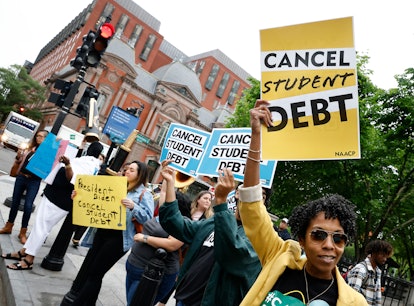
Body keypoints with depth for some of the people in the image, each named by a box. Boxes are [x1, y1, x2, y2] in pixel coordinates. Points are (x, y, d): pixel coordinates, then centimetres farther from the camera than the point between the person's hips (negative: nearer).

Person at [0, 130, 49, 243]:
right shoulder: (30, 147, 10)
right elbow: (21, 160, 19)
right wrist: (18, 156, -1)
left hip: (34, 182, -5)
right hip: (21, 177, 5)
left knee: (28, 206, -5)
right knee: (15, 202, 14)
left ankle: (23, 233, 9)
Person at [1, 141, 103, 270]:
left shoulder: (91, 164, -16)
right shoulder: (84, 159, 15)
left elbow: (73, 180, -29)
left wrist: (67, 164, -40)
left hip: (60, 201, -10)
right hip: (53, 194, 10)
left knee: (41, 226, -6)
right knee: (39, 224, 15)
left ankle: (28, 260, 4)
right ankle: (23, 252, 25)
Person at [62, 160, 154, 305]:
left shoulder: (145, 194, -7)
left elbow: (148, 218, -16)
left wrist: (133, 207, -30)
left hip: (119, 238, -7)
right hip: (102, 232, 7)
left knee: (95, 273, 2)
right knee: (87, 266, 15)